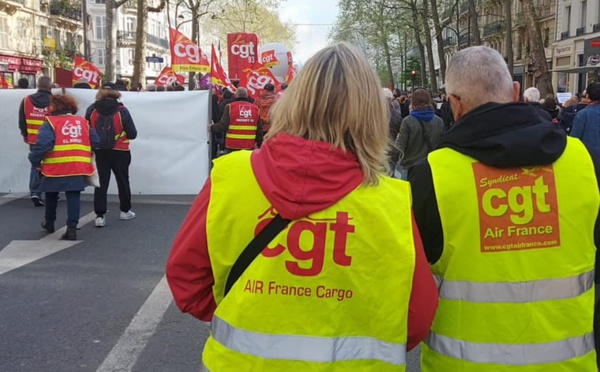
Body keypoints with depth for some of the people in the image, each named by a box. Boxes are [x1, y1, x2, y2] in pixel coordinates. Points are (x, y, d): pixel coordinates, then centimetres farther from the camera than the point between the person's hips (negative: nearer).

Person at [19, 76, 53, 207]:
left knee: (35, 166, 14)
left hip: (34, 141, 3)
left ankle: (35, 193, -1)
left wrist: (26, 136, 19)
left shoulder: (26, 100, -1)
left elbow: (22, 122, 6)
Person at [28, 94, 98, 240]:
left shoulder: (50, 124, -6)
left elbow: (42, 145, -17)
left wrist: (35, 161, -5)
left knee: (51, 195, 20)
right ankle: (72, 228, -5)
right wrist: (87, 157, 22)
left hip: (55, 168, -2)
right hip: (78, 167, 2)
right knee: (73, 196, 4)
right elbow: (95, 141, 12)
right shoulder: (82, 122, 10)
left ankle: (49, 223, 37)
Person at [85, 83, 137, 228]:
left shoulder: (92, 109, -6)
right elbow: (132, 134, -11)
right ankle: (125, 211, 30)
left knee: (101, 182, 8)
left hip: (100, 152, 2)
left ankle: (99, 215, 2)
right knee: (122, 181, 16)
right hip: (119, 152, -2)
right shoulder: (122, 111, -13)